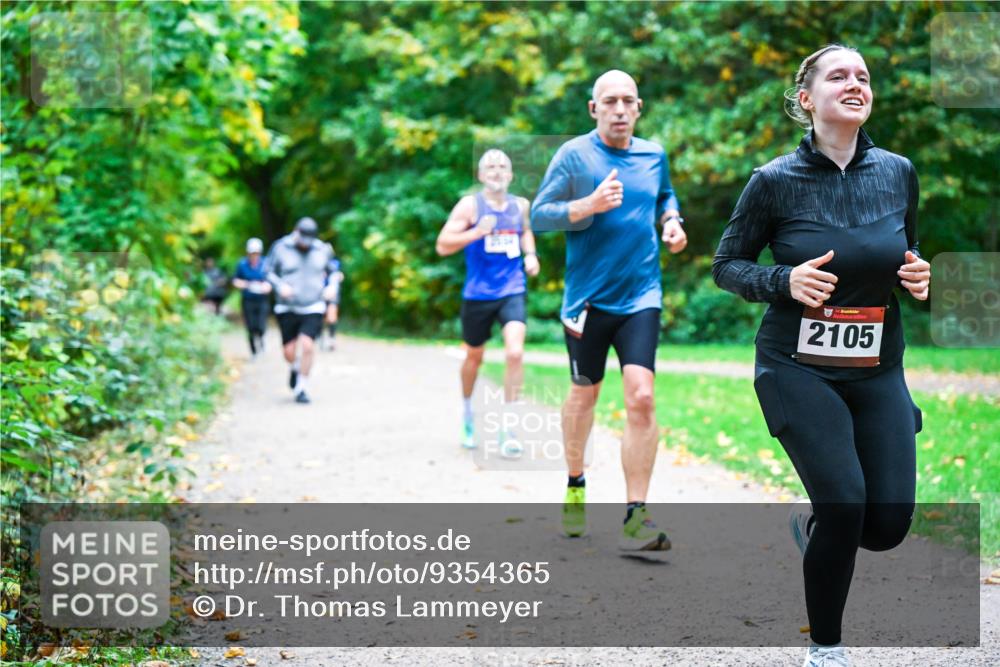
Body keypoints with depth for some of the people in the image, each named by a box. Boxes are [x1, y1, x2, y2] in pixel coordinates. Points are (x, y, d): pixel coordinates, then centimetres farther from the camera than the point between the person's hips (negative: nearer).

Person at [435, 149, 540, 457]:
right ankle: (467, 412, 42)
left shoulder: (520, 205, 7)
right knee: (474, 357, 14)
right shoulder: (470, 205, -6)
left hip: (512, 291, 2)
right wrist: (477, 232, -24)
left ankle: (508, 429, -11)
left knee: (515, 353, -18)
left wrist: (530, 254, 9)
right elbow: (442, 246, -10)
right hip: (478, 293, -2)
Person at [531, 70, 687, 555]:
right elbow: (539, 214, -8)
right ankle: (575, 488, 39)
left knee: (641, 396, -14)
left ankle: (635, 518, -10)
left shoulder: (653, 155, 7)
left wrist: (671, 220, 6)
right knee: (584, 394, 13)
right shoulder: (574, 155, -6)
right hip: (587, 297, -2)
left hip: (640, 296, 2)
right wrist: (590, 205, -22)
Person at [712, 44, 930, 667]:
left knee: (888, 523, -4)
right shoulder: (775, 181, -9)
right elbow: (727, 265, -1)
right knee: (846, 502, -17)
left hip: (878, 369, 4)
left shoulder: (898, 172, 1)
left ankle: (812, 521, 33)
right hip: (800, 367, -4)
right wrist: (786, 281, -19)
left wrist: (919, 275, -7)